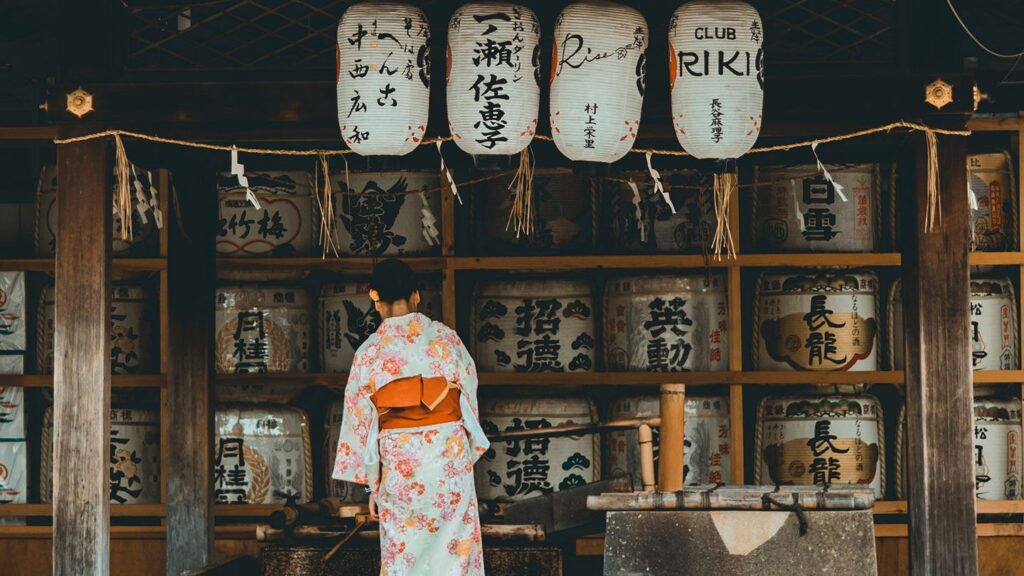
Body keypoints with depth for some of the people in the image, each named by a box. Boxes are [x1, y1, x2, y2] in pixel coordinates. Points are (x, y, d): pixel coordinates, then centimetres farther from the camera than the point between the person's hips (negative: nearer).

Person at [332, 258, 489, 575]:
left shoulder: (370, 351, -2)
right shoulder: (446, 338, 0)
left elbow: (361, 422, 0)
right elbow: (470, 400, 5)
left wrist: (372, 486, 8)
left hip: (398, 463, -1)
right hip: (450, 457, 1)